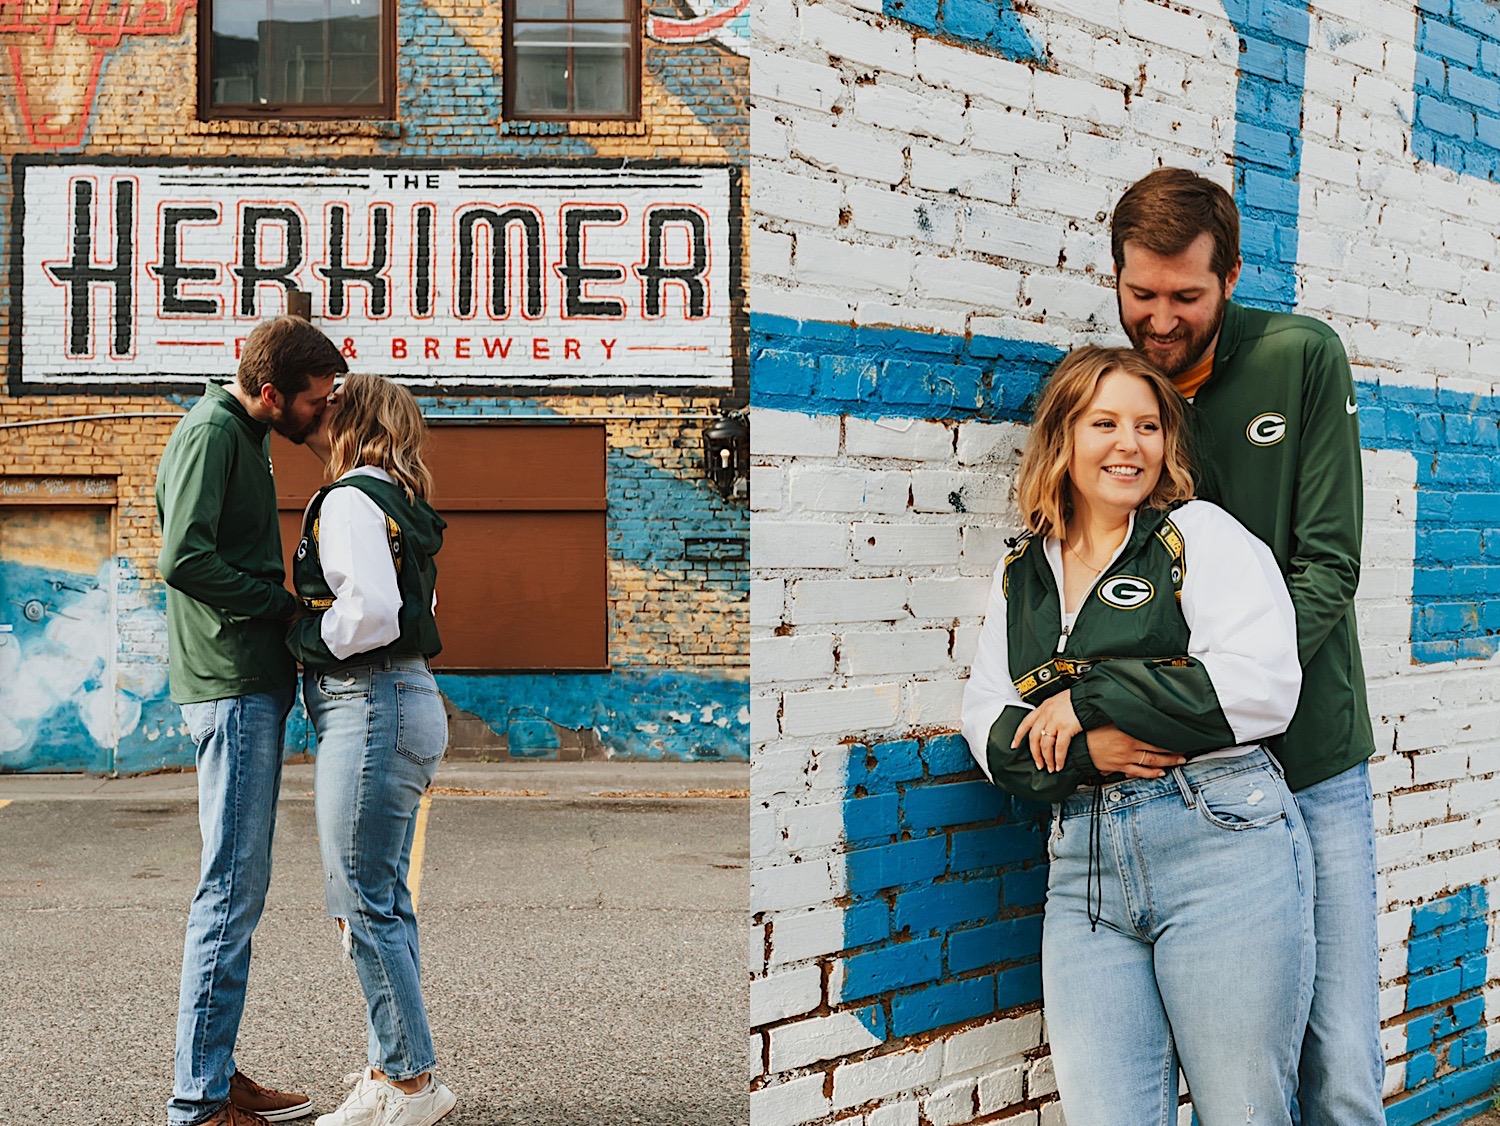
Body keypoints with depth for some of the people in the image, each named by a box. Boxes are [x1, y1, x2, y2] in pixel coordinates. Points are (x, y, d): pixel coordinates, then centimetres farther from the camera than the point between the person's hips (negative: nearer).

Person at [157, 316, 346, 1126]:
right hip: (233, 686, -10)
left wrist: (284, 604, 7)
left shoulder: (243, 436, 18)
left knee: (239, 887, 13)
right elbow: (184, 559, -23)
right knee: (231, 889, -7)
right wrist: (286, 603, -14)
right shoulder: (210, 433, -12)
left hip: (253, 687, 10)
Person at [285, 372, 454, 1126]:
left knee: (363, 903, -4)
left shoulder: (349, 500, -11)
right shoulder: (404, 505, 17)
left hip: (367, 704, -10)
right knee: (385, 900, 13)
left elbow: (373, 609, -23)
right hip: (410, 701, 10)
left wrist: (308, 636, -6)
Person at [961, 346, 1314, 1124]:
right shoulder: (1019, 576, 16)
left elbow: (1261, 688, -10)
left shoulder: (1200, 534, 3)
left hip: (1220, 843, -3)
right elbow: (986, 720, 9)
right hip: (1082, 865, 4)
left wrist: (1089, 699, -9)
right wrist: (1085, 751, -11)